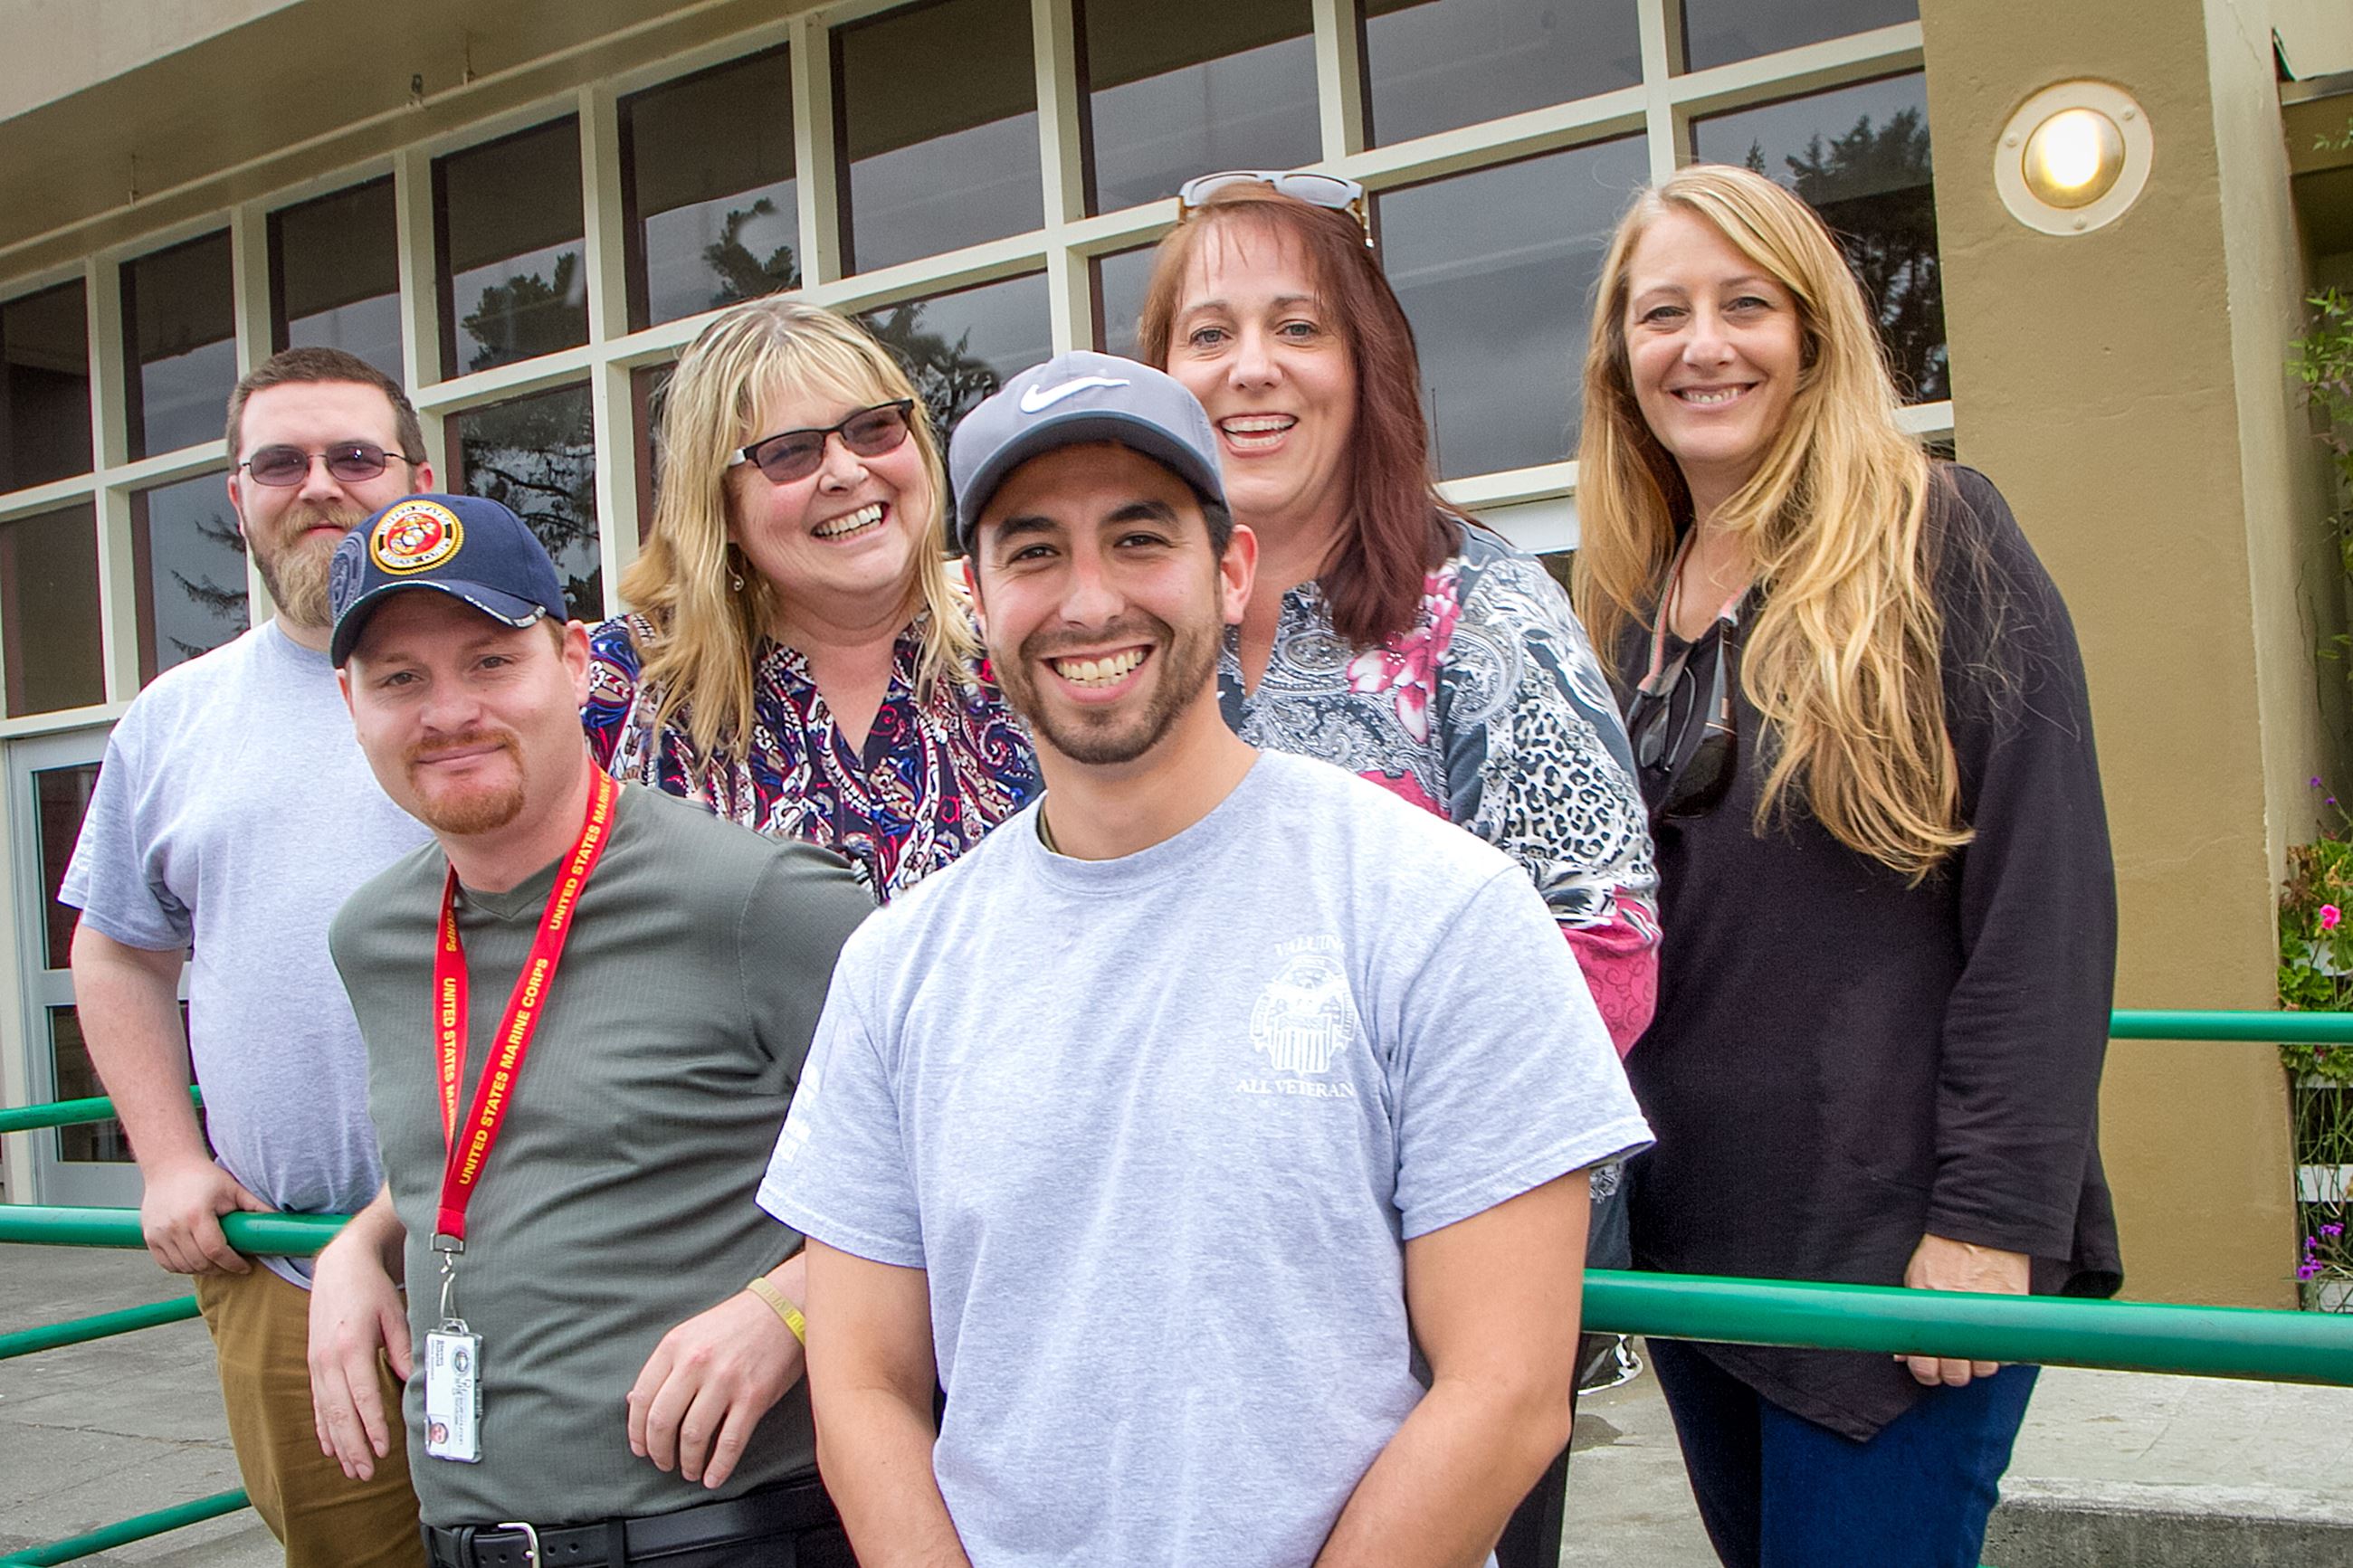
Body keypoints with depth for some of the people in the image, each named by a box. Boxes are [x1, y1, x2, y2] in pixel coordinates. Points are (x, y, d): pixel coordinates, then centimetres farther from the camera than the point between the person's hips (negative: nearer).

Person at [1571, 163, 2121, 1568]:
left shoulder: (1937, 540, -8)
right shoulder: (1631, 595, 10)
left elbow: (2044, 907, -13)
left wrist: (1992, 1217, -17)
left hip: (1894, 1235, -6)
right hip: (1687, 1232, 6)